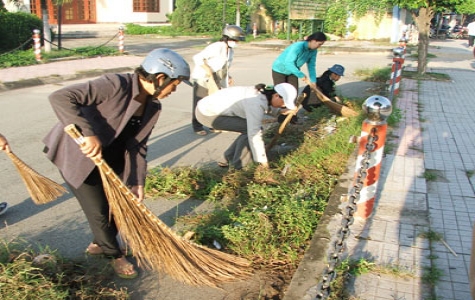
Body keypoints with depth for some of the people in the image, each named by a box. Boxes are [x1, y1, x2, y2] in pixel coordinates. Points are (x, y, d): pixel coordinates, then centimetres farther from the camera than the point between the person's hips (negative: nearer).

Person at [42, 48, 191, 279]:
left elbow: (137, 146, -3)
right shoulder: (116, 86, -31)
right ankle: (114, 255, 25)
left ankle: (100, 243, 40)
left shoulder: (153, 108, -6)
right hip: (76, 154, -7)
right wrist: (88, 134, -44)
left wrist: (137, 182, -12)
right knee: (99, 210, -1)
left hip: (109, 156, 7)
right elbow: (60, 98, -37)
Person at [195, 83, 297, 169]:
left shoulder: (261, 93, 1)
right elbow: (254, 136, -24)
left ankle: (229, 160, 18)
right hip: (208, 114, -9)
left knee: (251, 129, 8)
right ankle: (239, 165, 1)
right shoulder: (256, 104, -25)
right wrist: (263, 161, -15)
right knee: (250, 130, -12)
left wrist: (281, 111, 5)